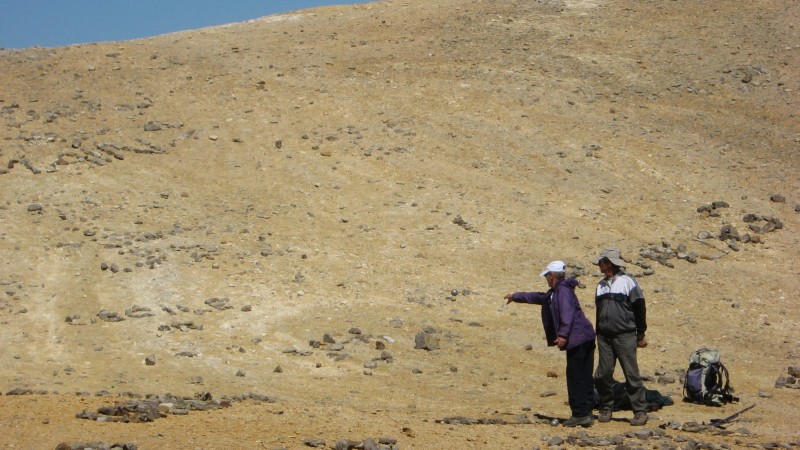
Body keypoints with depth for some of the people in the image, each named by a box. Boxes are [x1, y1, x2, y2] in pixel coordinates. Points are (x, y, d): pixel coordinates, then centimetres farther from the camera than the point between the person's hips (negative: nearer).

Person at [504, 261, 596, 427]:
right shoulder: (554, 293, 22)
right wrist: (515, 296, 46)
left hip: (577, 338, -10)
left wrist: (563, 335, -29)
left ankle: (580, 414, -6)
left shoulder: (563, 290, -9)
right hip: (586, 337, 10)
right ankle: (587, 413, 16)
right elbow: (537, 297, 36)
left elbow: (567, 313, -22)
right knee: (585, 378, 11)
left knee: (575, 378, -7)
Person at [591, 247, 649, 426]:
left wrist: (641, 334, -5)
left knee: (632, 375, -5)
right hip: (604, 337, 6)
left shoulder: (627, 282, -4)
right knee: (602, 375, 1)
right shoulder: (601, 285, 15)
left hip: (625, 336, -6)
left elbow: (639, 308, -4)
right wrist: (598, 334, 20)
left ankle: (640, 411, 1)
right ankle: (605, 408, 15)